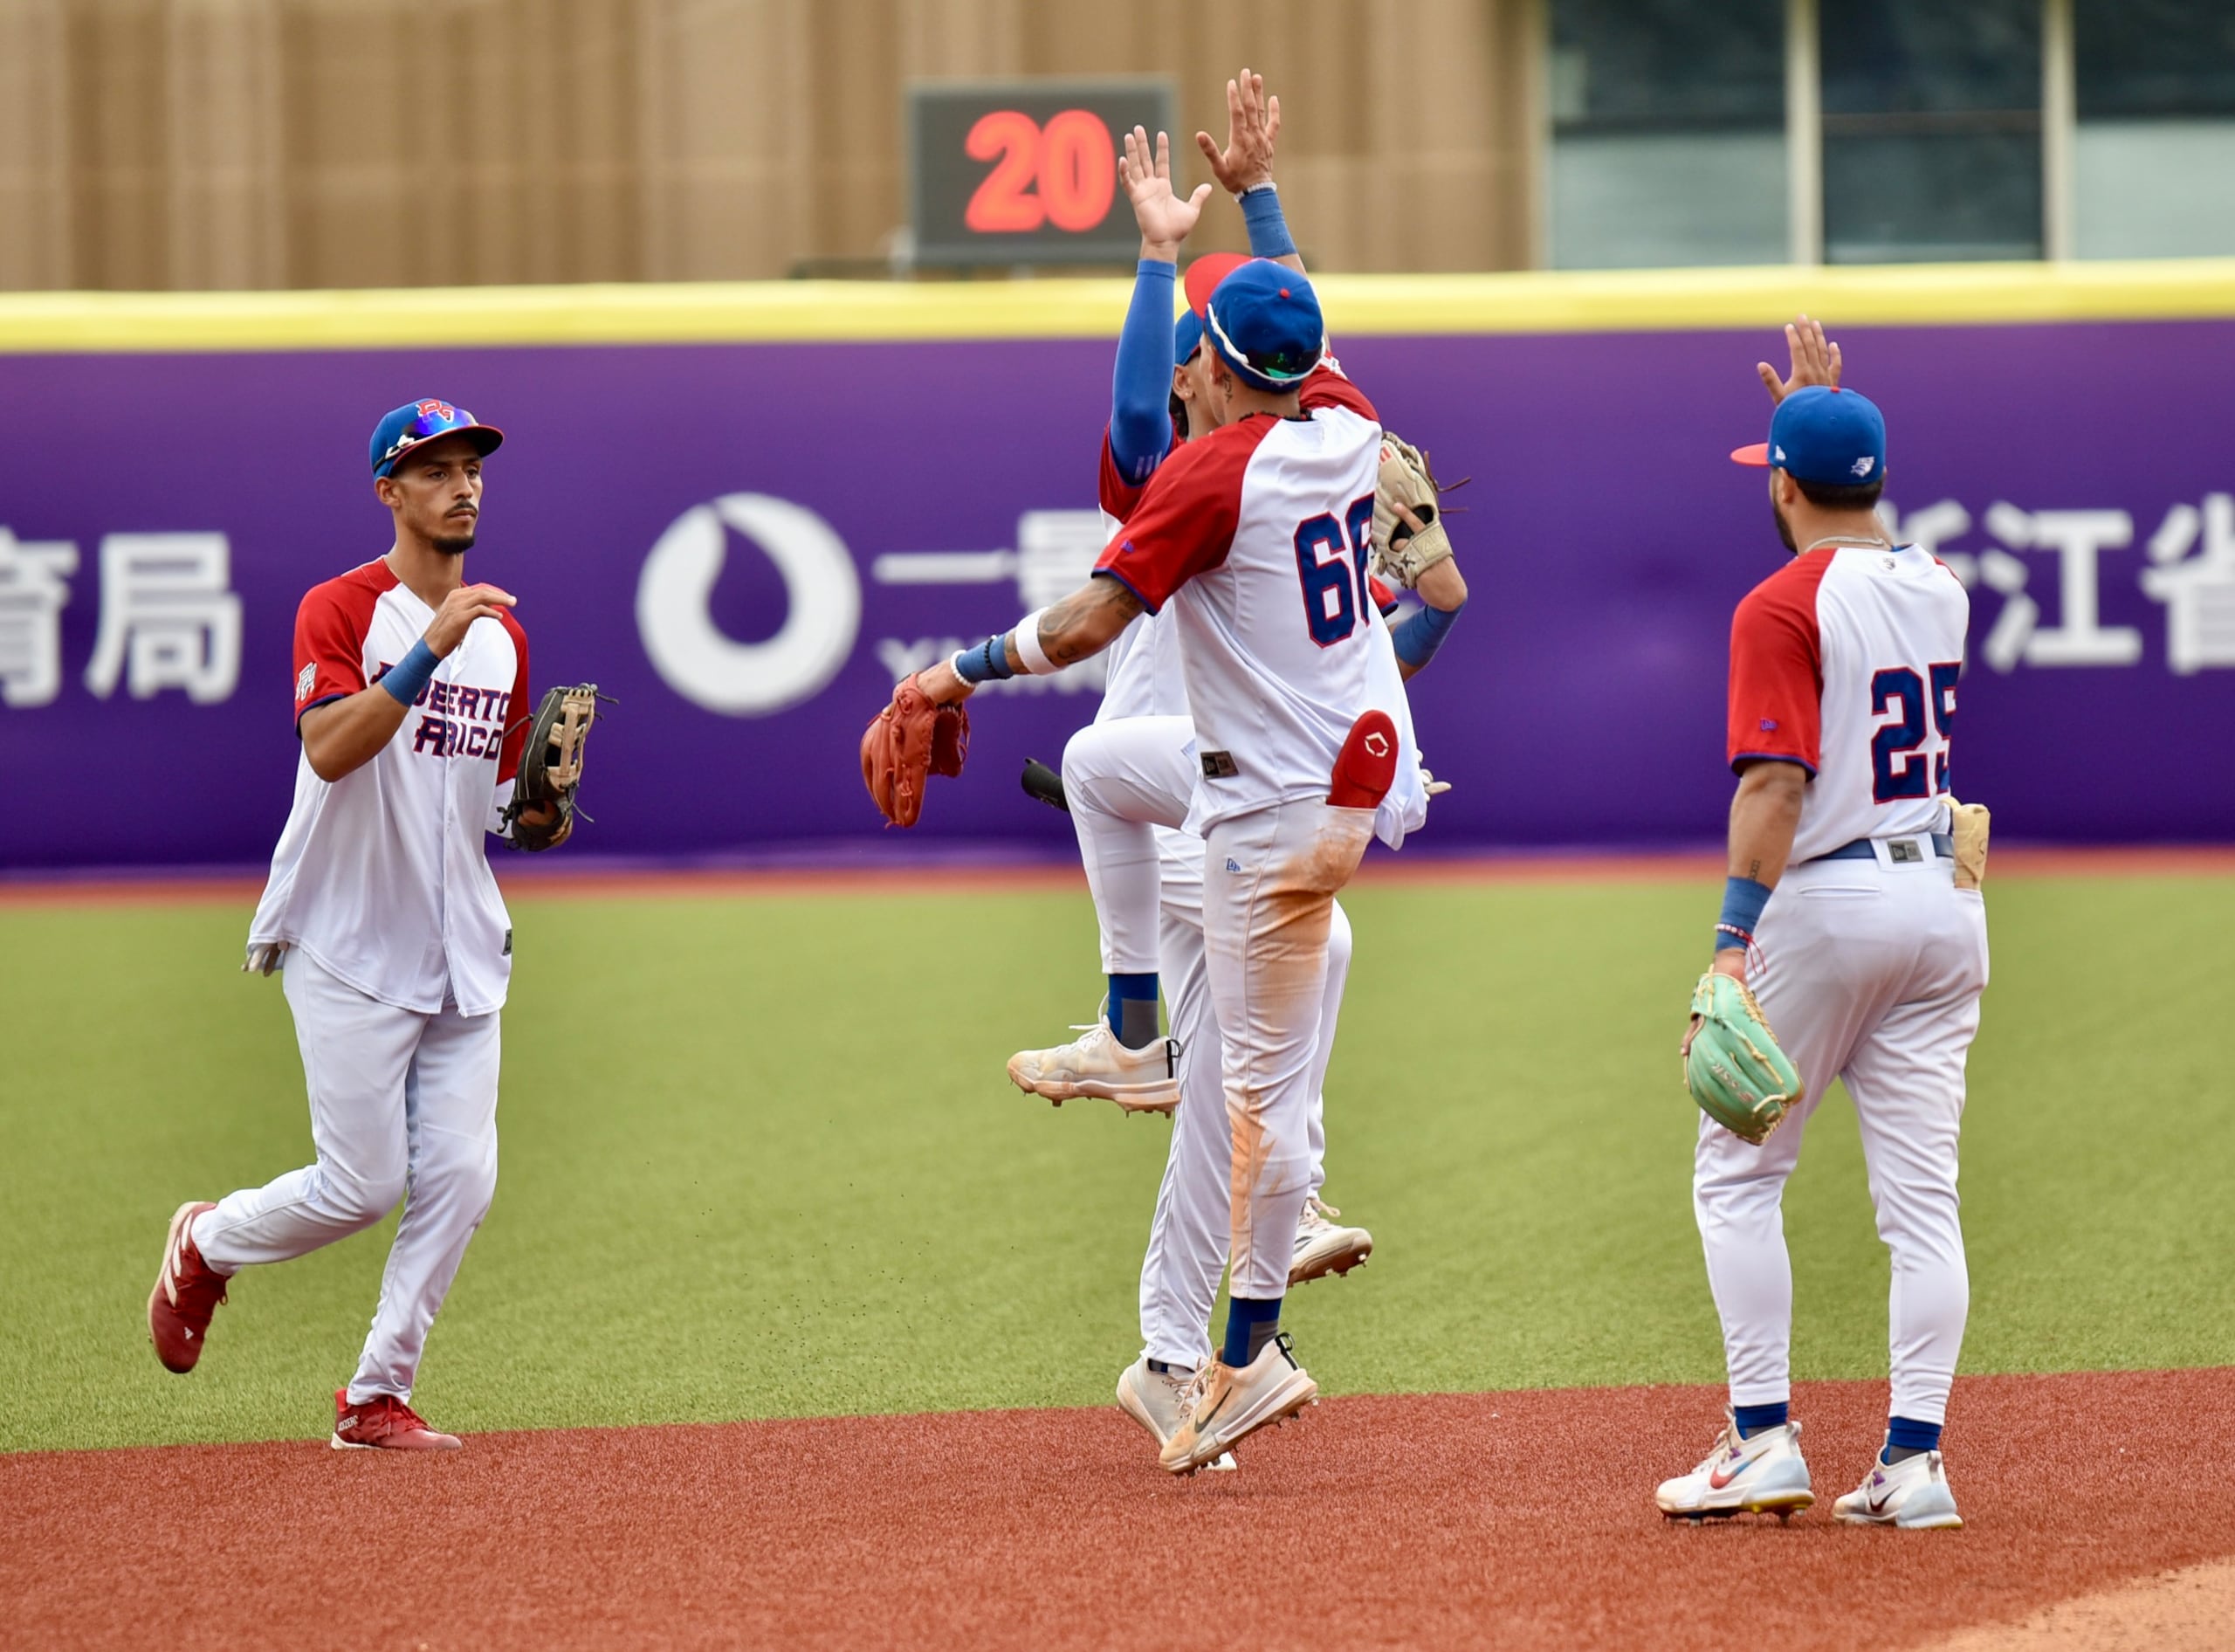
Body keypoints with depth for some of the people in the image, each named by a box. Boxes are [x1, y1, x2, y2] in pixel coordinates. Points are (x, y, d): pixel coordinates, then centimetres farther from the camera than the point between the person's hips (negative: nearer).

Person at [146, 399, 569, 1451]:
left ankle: (377, 1396, 7)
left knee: (460, 1179, -4)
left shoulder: (501, 634, 12)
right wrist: (430, 648, -31)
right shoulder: (340, 611, -8)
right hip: (350, 945, -6)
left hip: (462, 948, 6)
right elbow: (331, 750, -25)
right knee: (362, 1186, -5)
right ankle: (206, 1244, 24)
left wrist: (539, 809, -5)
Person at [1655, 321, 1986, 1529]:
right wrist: (1824, 408, 34)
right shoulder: (1938, 587, 10)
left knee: (1737, 1175, 5)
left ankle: (1763, 1439, -2)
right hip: (1946, 904, 6)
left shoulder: (1783, 606, -11)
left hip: (1828, 903, -6)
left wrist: (1733, 943, -23)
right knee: (1920, 1190, 3)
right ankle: (1914, 1459, -2)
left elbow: (1775, 783, -20)